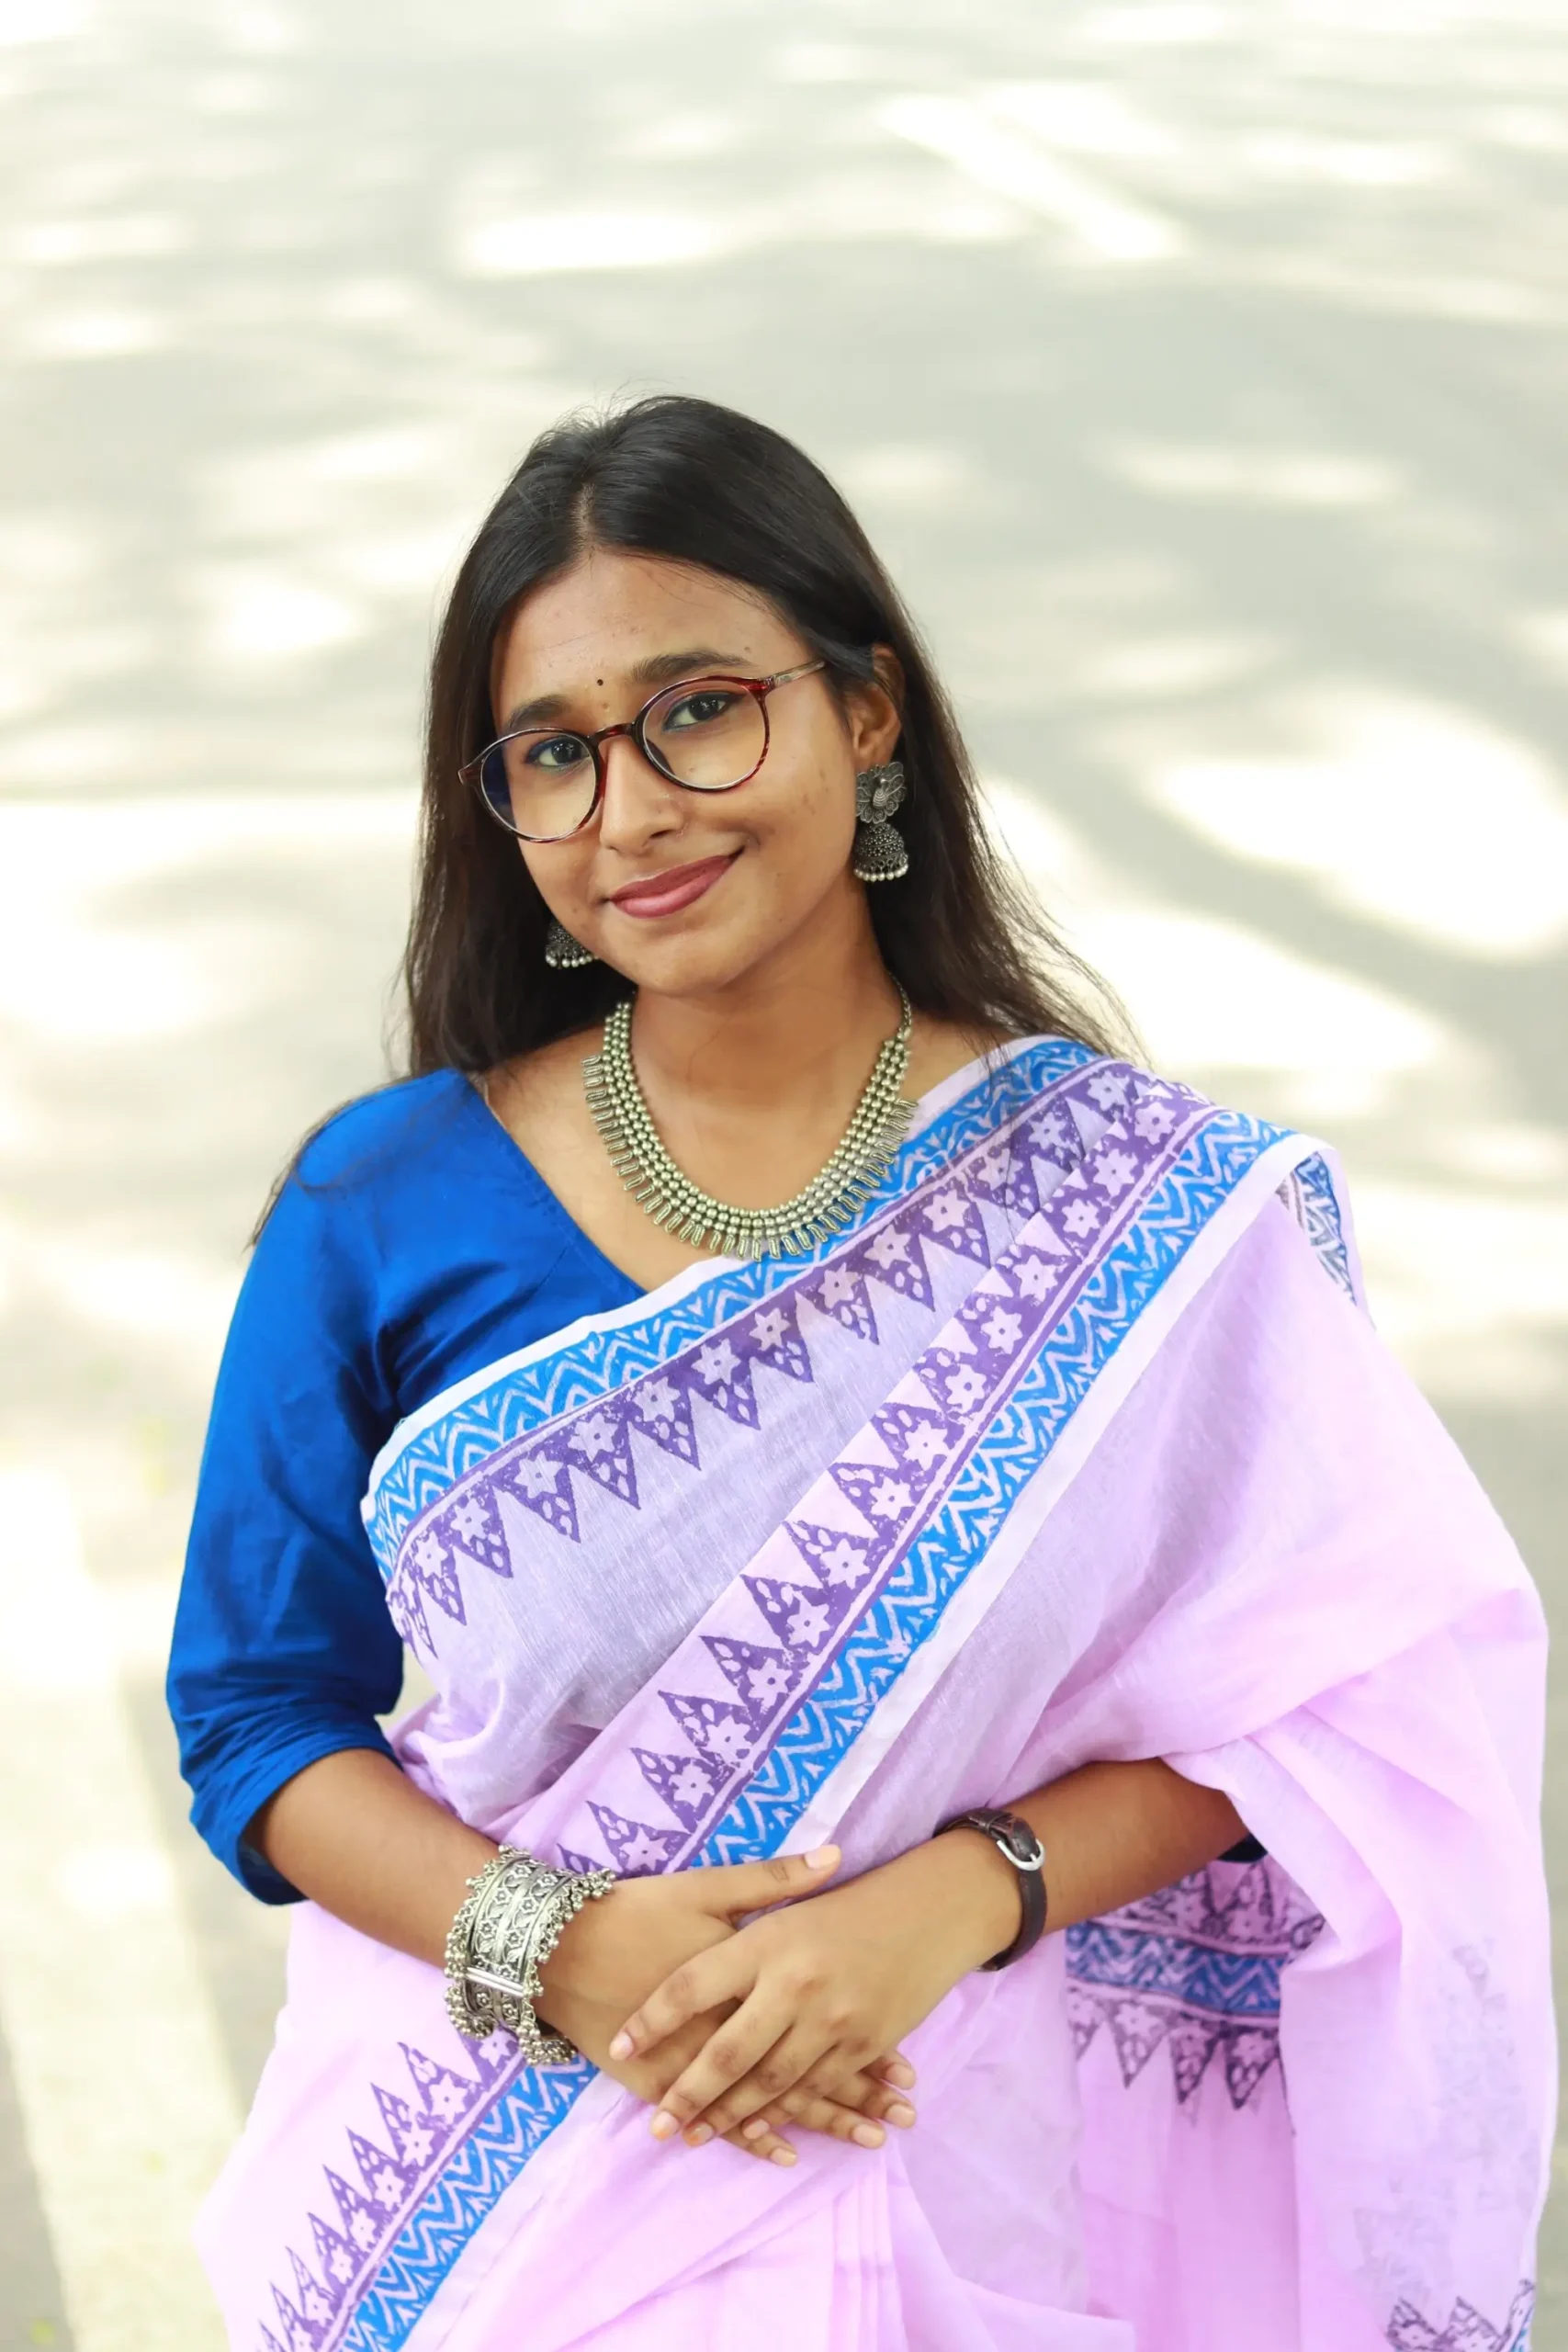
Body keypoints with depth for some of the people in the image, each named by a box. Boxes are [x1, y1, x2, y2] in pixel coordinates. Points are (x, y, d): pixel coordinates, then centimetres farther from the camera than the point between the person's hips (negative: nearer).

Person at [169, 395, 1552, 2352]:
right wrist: (549, 1948, -20)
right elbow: (258, 1713, -4)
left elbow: (1293, 1696, -7)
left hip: (991, 2181, 0)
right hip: (494, 2170, 0)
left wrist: (949, 1901, -22)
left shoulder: (1133, 1200, -9)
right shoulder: (386, 1209, -8)